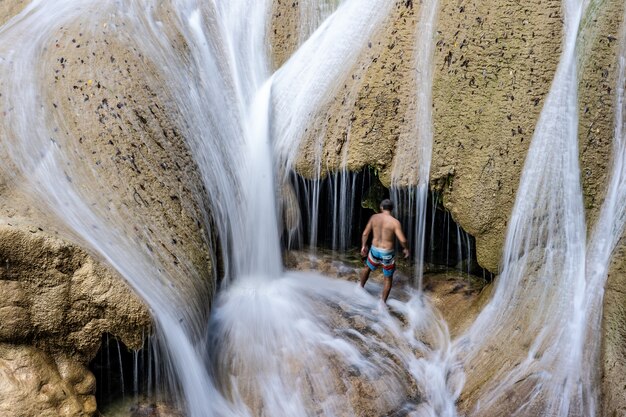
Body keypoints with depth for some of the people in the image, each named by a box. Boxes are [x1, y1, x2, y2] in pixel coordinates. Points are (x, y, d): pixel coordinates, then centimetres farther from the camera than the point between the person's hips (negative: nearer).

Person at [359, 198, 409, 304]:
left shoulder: (374, 217, -5)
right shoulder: (395, 222, -17)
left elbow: (365, 233, 2)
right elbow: (402, 240, -21)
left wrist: (363, 246, 17)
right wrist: (405, 249, 0)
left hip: (375, 250, 3)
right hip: (388, 253, -3)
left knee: (367, 267, 33)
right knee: (388, 278, 16)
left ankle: (361, 287, 52)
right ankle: (383, 302, 22)